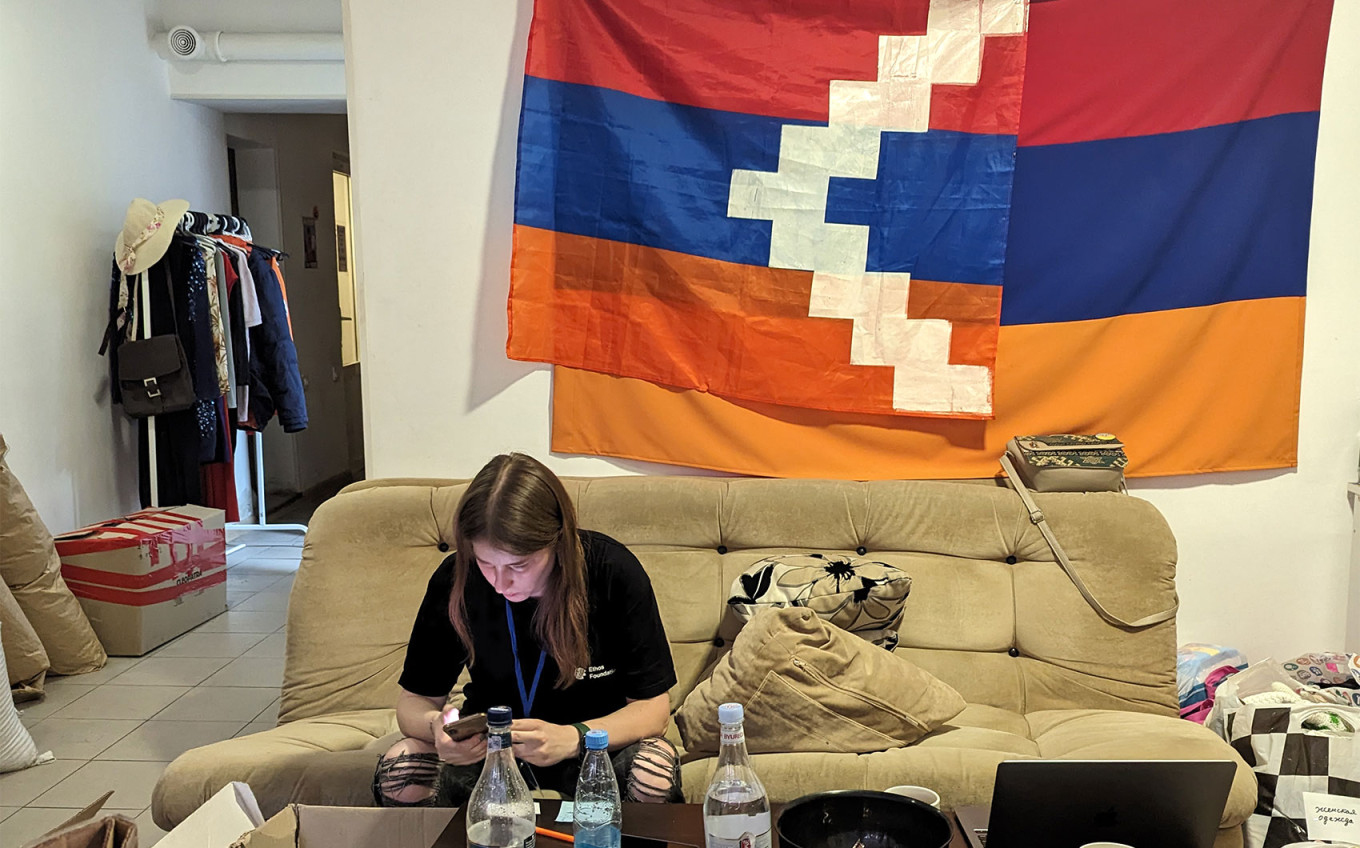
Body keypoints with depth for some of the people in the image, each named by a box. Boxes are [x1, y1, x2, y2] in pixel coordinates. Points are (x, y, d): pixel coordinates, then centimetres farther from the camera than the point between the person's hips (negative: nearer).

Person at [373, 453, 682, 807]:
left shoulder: (615, 573, -23)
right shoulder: (455, 579, -17)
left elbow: (652, 707, -18)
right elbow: (414, 699, -6)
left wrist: (572, 738, -37)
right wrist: (434, 726, -31)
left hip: (599, 739, -1)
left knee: (656, 771, -33)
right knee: (397, 771, -25)